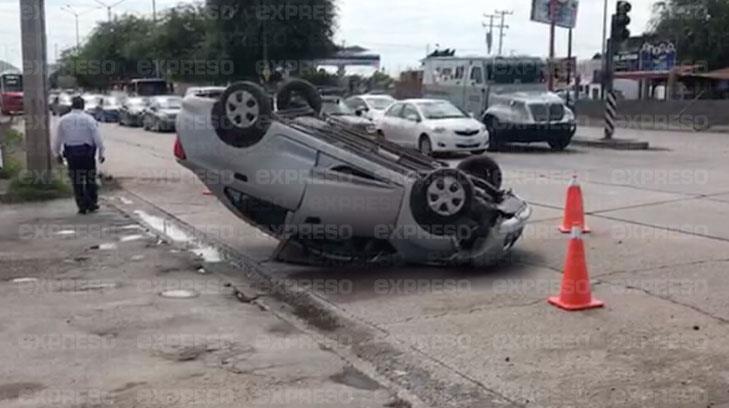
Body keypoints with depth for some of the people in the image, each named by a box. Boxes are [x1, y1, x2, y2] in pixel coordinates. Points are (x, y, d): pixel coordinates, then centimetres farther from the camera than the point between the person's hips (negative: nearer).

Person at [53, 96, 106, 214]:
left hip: (71, 154, 2)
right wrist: (101, 153, -2)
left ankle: (82, 206, 9)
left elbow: (58, 139, 7)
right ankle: (92, 204, 16)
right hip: (87, 152, -1)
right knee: (90, 179, 12)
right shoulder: (89, 119, -6)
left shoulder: (63, 120, 1)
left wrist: (57, 154, 18)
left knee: (77, 181, 8)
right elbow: (97, 138, -8)